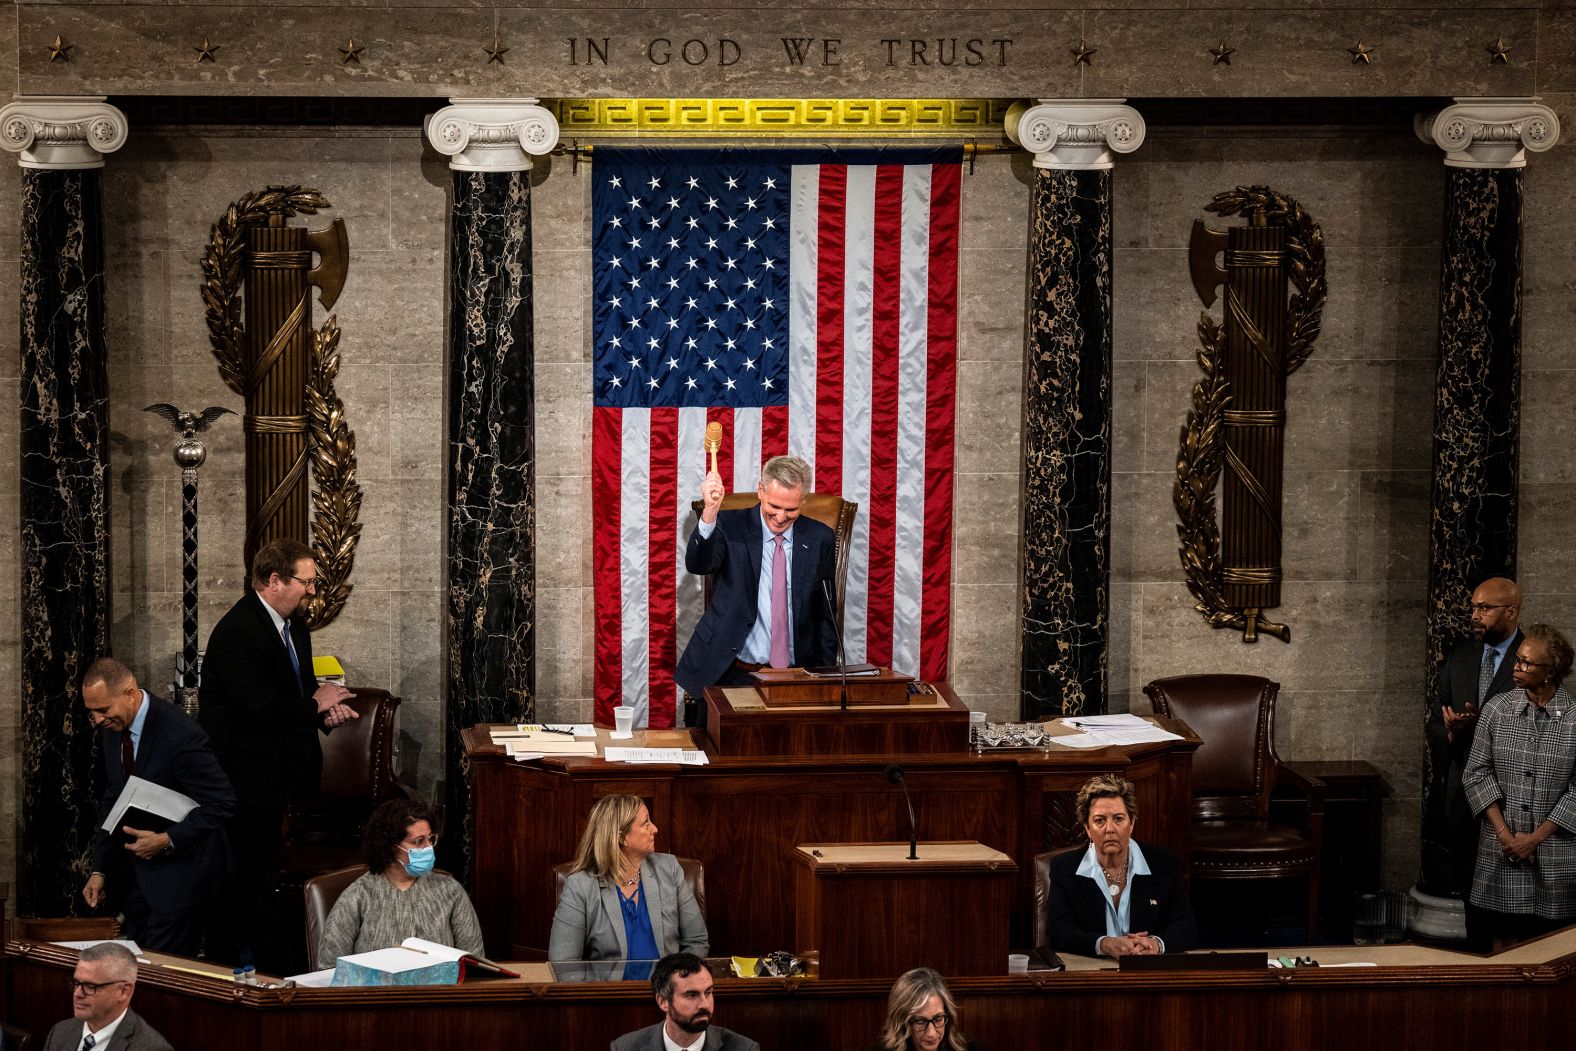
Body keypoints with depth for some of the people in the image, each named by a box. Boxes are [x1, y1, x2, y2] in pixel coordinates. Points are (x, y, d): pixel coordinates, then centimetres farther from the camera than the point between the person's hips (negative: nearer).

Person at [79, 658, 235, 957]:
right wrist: (100, 870, 8)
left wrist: (169, 840, -22)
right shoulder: (110, 729, 2)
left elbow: (221, 803, -18)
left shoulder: (180, 733, -22)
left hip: (177, 872, -7)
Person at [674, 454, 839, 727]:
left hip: (797, 676, 1)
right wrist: (710, 512, -34)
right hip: (732, 675, -1)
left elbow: (825, 613, 14)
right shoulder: (730, 527, 0)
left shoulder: (819, 539, 6)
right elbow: (697, 564, -19)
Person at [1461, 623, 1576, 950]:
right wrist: (1504, 833, -7)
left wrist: (1537, 837, -10)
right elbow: (1477, 774, 2)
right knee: (1502, 938, 6)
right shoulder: (1497, 709, 1)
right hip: (1500, 850, 2)